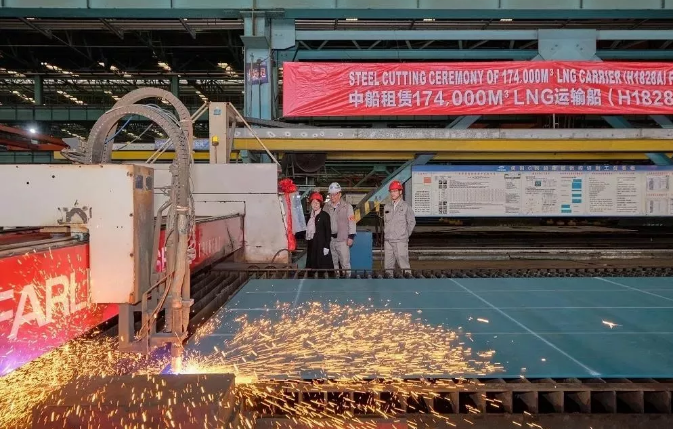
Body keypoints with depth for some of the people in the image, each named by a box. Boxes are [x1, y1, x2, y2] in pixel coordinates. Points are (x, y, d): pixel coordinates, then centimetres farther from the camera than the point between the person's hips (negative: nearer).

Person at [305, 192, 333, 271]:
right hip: (311, 245, 6)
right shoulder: (310, 216, 13)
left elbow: (328, 231, -8)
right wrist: (307, 243, 11)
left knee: (323, 266, -5)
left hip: (321, 245, -6)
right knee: (312, 266, 7)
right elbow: (308, 231, 15)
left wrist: (326, 246, -14)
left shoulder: (324, 215, -5)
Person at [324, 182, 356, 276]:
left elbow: (351, 222, -5)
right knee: (332, 262, 13)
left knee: (345, 263, -6)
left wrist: (351, 236, -10)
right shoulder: (326, 207, 10)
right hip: (329, 239, 5)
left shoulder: (347, 206, -3)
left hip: (342, 239, -5)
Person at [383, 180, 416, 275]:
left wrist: (406, 234, 3)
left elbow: (412, 222, 3)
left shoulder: (406, 206, -2)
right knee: (388, 266, 8)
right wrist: (386, 233, 11)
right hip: (388, 241, 5)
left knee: (403, 263, -8)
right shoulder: (387, 207, 11)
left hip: (401, 241, -5)